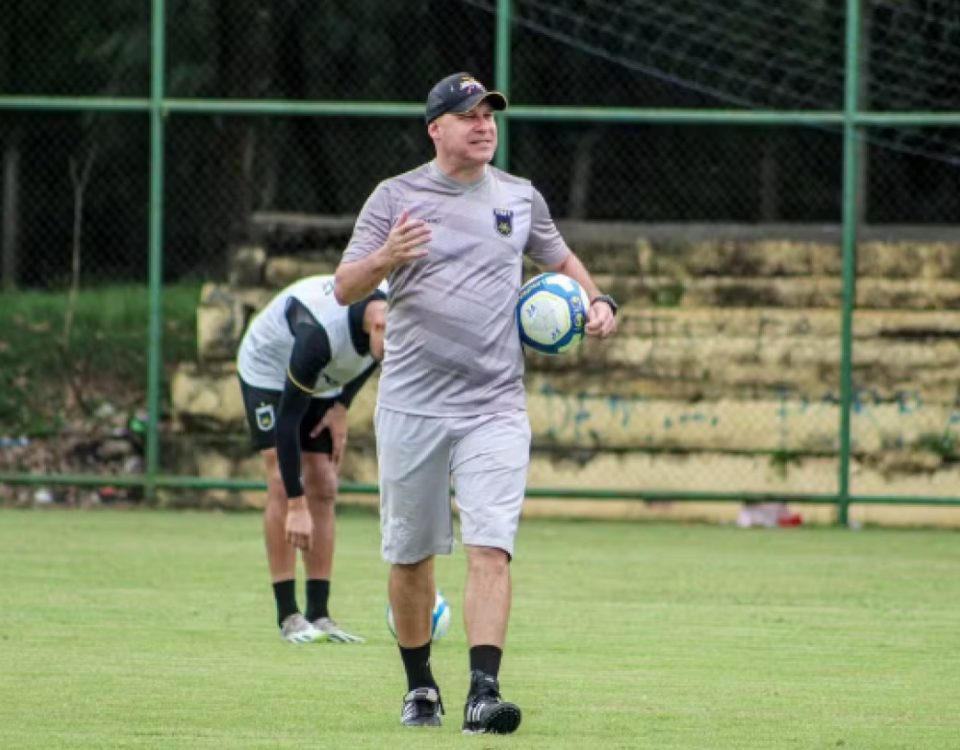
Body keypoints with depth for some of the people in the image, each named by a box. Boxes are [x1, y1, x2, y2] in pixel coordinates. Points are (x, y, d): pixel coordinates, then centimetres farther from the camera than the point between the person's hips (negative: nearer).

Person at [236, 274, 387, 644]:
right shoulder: (319, 332, -43)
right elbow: (287, 417, -39)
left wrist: (341, 407, -6)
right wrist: (296, 506, -40)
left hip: (324, 381, 6)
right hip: (267, 368, -6)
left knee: (323, 487, -4)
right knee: (282, 483, -18)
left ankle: (319, 614, -4)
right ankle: (288, 615, -16)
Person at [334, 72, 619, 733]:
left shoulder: (520, 197, 10)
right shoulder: (396, 197, 0)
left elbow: (561, 259, 27)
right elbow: (345, 289, -5)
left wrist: (597, 301, 7)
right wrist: (386, 258, -25)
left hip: (496, 409, 1)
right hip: (412, 406, -1)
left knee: (491, 550, -14)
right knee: (410, 555, 8)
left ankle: (484, 692, -22)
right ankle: (420, 685, 25)